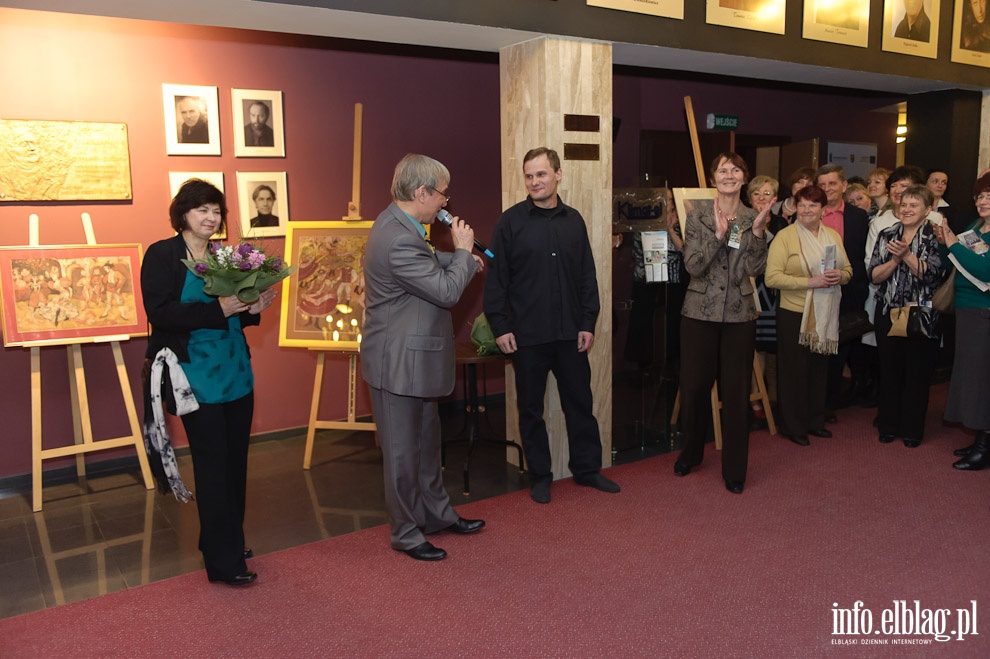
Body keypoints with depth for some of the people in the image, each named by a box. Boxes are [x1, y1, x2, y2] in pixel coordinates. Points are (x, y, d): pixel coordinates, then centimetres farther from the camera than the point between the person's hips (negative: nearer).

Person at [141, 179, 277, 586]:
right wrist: (217, 309, -24)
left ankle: (228, 543, 29)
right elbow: (160, 313, -17)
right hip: (197, 377, -6)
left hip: (237, 374, 6)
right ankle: (223, 562, 7)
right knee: (213, 463, -2)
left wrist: (252, 309, -3)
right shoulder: (162, 255, -5)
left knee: (235, 460, 12)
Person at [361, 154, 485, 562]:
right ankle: (406, 533, 23)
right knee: (402, 450, 6)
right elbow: (447, 291, -23)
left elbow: (426, 262, 25)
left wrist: (460, 259, 12)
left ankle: (436, 514, 38)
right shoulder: (398, 239, -28)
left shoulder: (400, 225, 5)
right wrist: (463, 251, -9)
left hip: (415, 357, 11)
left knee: (427, 441, 22)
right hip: (398, 362, -11)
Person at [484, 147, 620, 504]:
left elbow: (587, 275, 9)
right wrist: (500, 327, -10)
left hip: (570, 332, 3)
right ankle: (539, 476, 23)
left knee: (580, 401, 12)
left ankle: (587, 469, 28)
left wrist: (588, 323, 3)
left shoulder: (573, 220, 7)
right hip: (526, 335, -3)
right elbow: (496, 278, -5)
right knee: (531, 407, 9)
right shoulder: (510, 221, -4)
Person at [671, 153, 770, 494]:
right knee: (694, 386, 7)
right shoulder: (697, 216, -1)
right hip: (700, 312, -1)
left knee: (736, 392, 5)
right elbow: (693, 266, -10)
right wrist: (718, 234, -21)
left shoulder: (754, 219, 4)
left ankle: (734, 470, 17)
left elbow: (756, 268, -4)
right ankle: (691, 452, 31)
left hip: (739, 315, 1)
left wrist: (757, 231, -16)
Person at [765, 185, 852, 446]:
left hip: (826, 314, 5)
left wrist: (839, 276, -9)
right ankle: (792, 426, 16)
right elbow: (772, 278, -18)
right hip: (794, 314, -5)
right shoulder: (784, 236, -9)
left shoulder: (833, 236, 9)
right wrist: (810, 282, -22)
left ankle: (815, 420, 29)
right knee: (794, 370, 3)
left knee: (820, 368, 14)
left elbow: (848, 270, 15)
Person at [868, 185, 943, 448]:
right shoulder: (886, 236, 8)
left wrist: (907, 255, -21)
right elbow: (874, 276, 0)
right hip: (888, 314, 3)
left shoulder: (935, 237, -2)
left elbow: (933, 274, -14)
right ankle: (888, 425, 22)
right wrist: (895, 260, -15)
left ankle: (912, 429, 17)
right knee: (889, 371, 8)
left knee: (918, 373, 4)